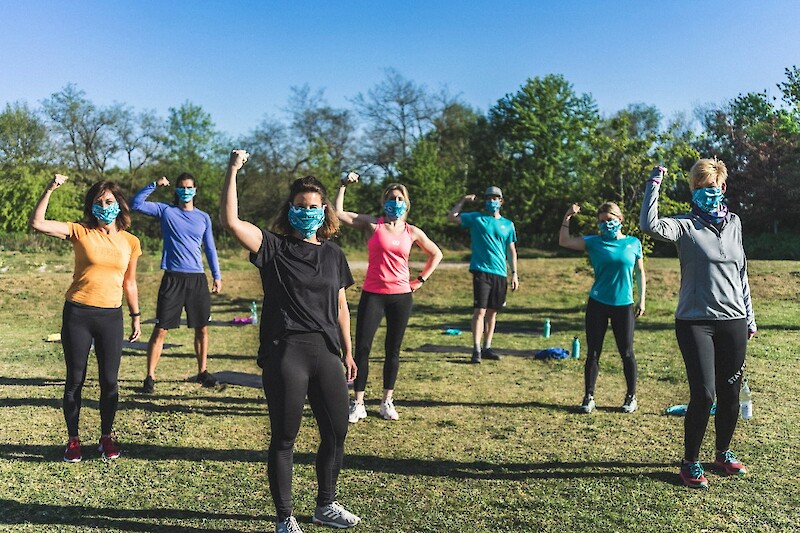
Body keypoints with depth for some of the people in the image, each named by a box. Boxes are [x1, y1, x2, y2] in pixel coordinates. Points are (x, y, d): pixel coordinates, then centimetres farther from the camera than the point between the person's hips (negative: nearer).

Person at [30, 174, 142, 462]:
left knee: (109, 380, 6)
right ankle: (73, 440, 22)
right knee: (75, 380, 7)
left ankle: (107, 436, 23)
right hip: (77, 314, -1)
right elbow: (38, 223, -13)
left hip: (111, 316, 2)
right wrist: (50, 190, -20)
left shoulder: (130, 242, 5)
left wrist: (136, 316, 15)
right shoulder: (80, 232, -1)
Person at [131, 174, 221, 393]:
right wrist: (154, 185, -10)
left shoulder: (203, 217, 11)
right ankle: (150, 377, 4)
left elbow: (210, 248, 14)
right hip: (173, 278, -2)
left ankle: (202, 372, 23)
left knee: (202, 328, 9)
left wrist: (217, 276, 9)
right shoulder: (165, 210, 5)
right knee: (161, 329, -3)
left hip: (197, 278, 3)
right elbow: (136, 204, -4)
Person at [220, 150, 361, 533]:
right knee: (284, 439, 6)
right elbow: (230, 220, -15)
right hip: (284, 354, -4)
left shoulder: (333, 254, 11)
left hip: (325, 353, 5)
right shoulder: (273, 248, -1)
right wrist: (233, 170, -20)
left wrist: (347, 352, 14)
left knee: (336, 433, 12)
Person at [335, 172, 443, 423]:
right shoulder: (373, 224, 1)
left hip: (401, 296, 2)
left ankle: (387, 402, 22)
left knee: (393, 350, 9)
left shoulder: (412, 232, 6)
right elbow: (339, 213, -5)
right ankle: (358, 404, 6)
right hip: (372, 294, -2)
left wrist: (421, 280, 12)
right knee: (362, 348, -4)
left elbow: (436, 254, 19)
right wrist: (344, 186, -9)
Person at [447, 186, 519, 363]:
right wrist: (463, 200, -5)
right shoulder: (476, 218, 5)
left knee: (492, 312, 10)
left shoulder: (508, 224, 13)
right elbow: (451, 217, 0)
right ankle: (476, 350, -7)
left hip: (500, 274, 4)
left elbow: (511, 250, 13)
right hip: (481, 271, -4)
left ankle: (487, 348, 19)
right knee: (480, 310, -10)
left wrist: (514, 273, 8)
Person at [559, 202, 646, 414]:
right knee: (593, 353, 4)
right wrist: (567, 218, -17)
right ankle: (588, 397, 14)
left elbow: (640, 272, 11)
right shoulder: (594, 242, 2)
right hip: (597, 304, 0)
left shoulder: (634, 243, 5)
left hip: (624, 305, 0)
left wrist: (641, 299, 7)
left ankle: (631, 397, 23)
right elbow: (564, 242, -7)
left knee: (626, 353, 8)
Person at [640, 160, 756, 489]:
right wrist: (654, 184, -22)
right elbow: (649, 225, -28)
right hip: (696, 322, -5)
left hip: (733, 323, 5)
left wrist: (749, 317, 17)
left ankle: (724, 453, 33)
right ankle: (690, 463, 13)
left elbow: (740, 273, 17)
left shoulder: (734, 223, 11)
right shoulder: (685, 225, -5)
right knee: (703, 394, -6)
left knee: (730, 394, 11)